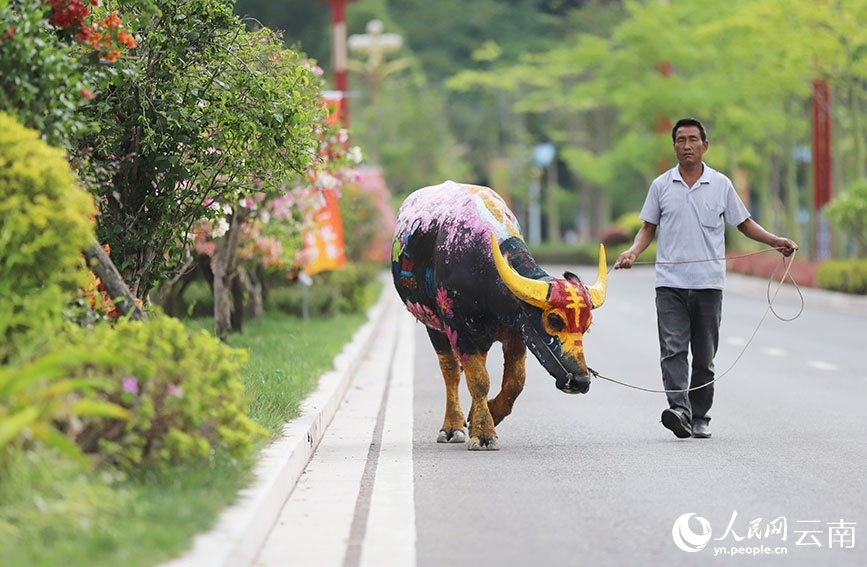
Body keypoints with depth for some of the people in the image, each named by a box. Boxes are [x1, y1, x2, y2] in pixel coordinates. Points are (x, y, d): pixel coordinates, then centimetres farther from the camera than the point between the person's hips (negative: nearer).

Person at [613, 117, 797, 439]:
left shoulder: (721, 185, 7)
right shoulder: (661, 186, 8)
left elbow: (744, 223, 11)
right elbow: (648, 228, 14)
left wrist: (775, 241, -4)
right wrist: (633, 252, -5)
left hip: (708, 282, 0)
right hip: (670, 282, 0)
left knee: (704, 355, 5)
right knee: (673, 348, -14)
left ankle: (700, 418, 11)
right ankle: (679, 409, -25)